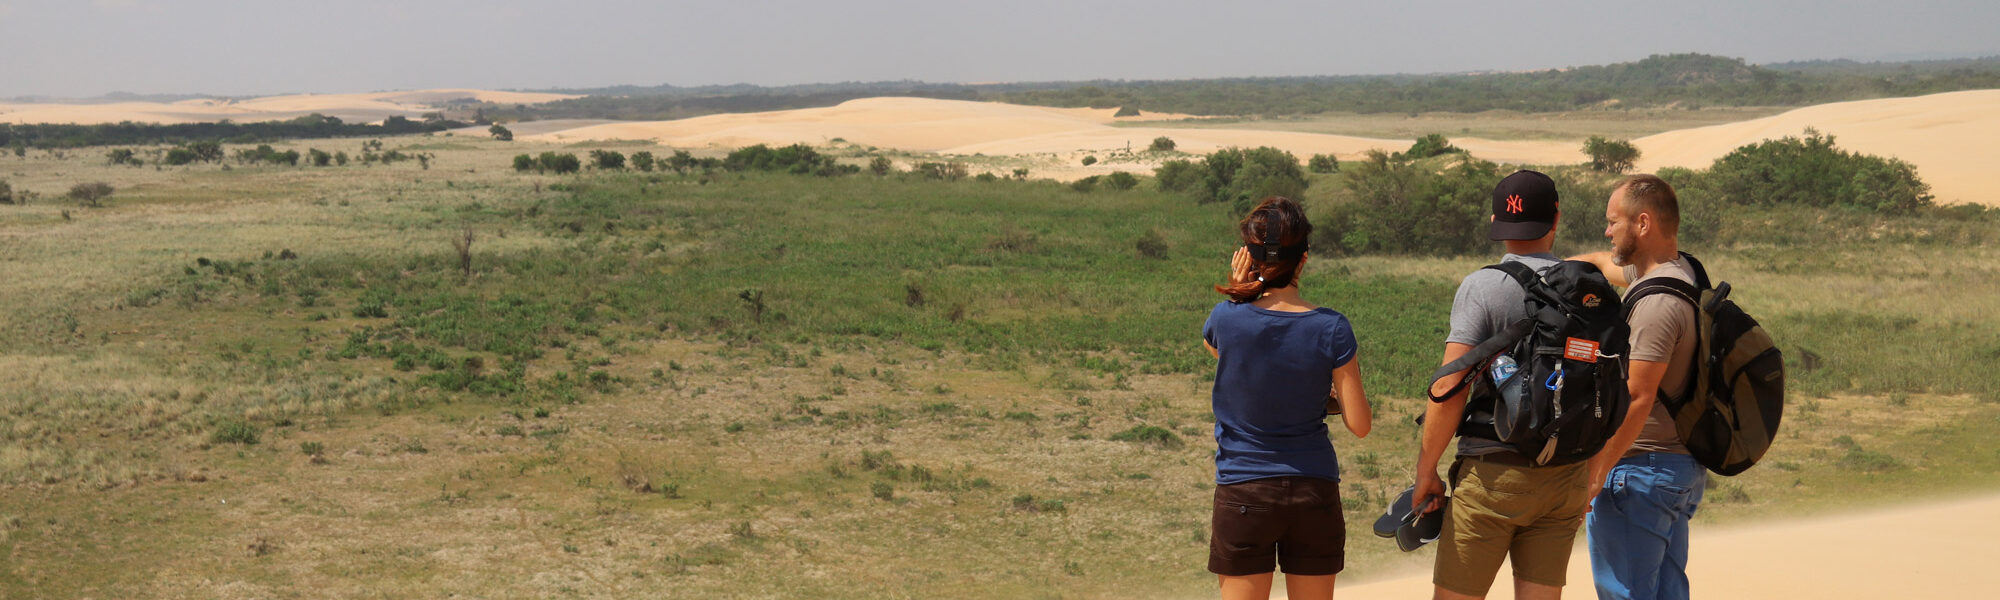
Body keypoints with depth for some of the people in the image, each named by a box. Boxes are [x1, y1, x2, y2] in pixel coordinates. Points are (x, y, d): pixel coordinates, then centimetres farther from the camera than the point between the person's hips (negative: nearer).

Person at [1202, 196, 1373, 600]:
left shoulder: (1228, 319, -11)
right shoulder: (1331, 328, -9)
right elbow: (1359, 424, -5)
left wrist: (1237, 290, 3)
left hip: (1242, 491, -1)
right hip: (1314, 491, 1)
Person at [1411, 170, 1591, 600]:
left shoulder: (1482, 286, -9)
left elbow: (1449, 388, -15)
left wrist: (1426, 470, -5)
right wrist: (1586, 481, 19)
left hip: (1494, 472, -5)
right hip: (1566, 475, 5)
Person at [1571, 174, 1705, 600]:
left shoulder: (1658, 301, -22)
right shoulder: (1678, 273, 10)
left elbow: (1637, 399, -25)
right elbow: (1604, 262, 30)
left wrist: (1595, 474, -22)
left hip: (1639, 469, -10)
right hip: (1682, 466, 10)